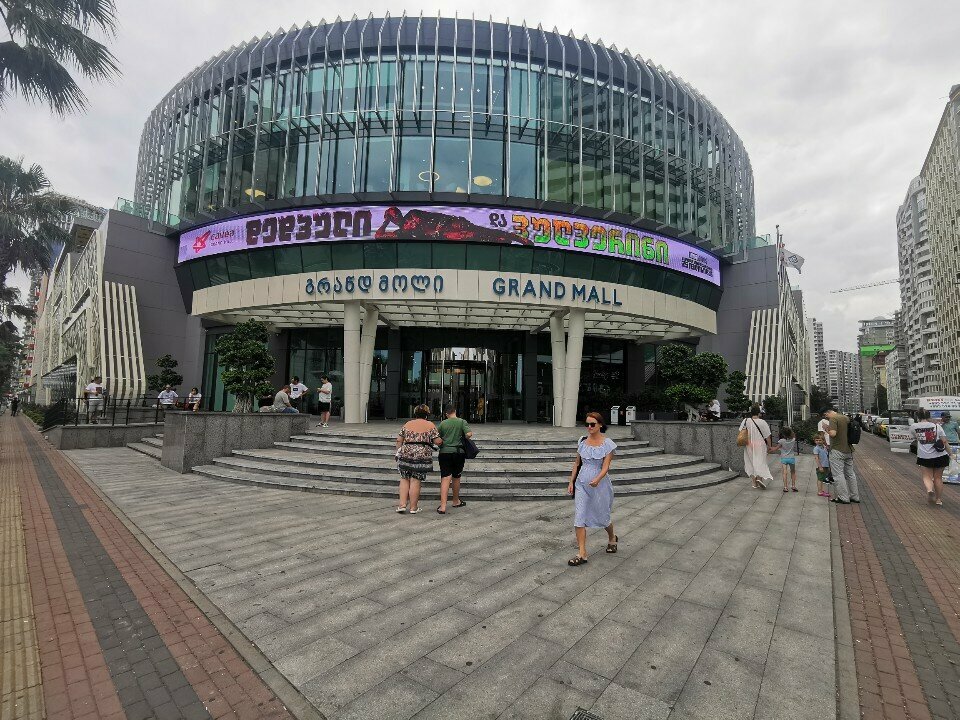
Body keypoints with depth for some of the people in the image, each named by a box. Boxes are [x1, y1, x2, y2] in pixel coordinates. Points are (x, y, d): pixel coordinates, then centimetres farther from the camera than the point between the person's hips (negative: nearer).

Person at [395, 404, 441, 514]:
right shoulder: (430, 425, 1)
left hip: (406, 453, 3)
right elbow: (438, 441, -4)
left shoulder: (407, 424, 10)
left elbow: (399, 440, 9)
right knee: (415, 481, 1)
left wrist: (399, 452, 17)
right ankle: (413, 507, 9)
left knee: (404, 479, 13)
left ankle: (402, 504, 9)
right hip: (422, 455, -3)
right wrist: (441, 444, 16)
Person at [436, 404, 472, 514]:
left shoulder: (442, 423, 1)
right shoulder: (462, 422, -2)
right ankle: (456, 501, 34)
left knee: (445, 479, -5)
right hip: (458, 452, 1)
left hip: (444, 452, 0)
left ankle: (443, 506, -15)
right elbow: (468, 434, -15)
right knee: (456, 478, 17)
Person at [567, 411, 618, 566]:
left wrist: (597, 479, -34)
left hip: (600, 484, -3)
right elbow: (577, 463, 9)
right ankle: (582, 554, 3)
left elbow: (605, 466, -16)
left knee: (602, 517, 14)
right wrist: (571, 482, 5)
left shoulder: (608, 444, -9)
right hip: (582, 483, 3)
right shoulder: (582, 441, 2)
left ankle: (612, 538, 46)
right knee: (579, 517, -4)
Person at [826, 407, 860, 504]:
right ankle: (855, 496, 24)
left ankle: (844, 498, 1)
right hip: (848, 450, 8)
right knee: (850, 474, 16)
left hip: (837, 451, -8)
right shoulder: (846, 418, 10)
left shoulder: (833, 419, -15)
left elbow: (833, 433, -26)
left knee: (838, 474, -1)